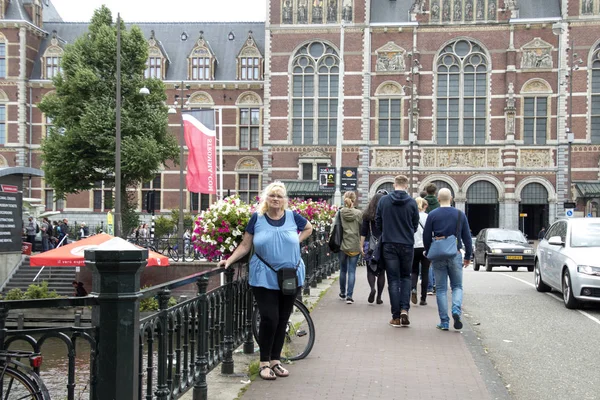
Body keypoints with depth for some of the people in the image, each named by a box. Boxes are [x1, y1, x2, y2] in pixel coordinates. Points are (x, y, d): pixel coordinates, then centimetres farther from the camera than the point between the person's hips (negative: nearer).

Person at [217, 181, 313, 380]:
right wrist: (229, 260, -10)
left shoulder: (292, 217, 2)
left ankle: (275, 360, 23)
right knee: (269, 319, -10)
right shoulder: (257, 218, -2)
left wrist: (296, 241, 7)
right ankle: (264, 363, 5)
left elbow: (308, 228, 22)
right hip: (265, 279, -3)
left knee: (282, 320, 10)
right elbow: (245, 245, 1)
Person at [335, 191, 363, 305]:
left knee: (343, 270, 16)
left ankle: (342, 294, 29)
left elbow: (334, 227, 0)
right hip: (355, 246, -1)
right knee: (352, 271, 2)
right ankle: (349, 296, -5)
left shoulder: (339, 213, -3)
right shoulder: (359, 213, -5)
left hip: (342, 245, 2)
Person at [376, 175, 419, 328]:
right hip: (407, 245, 0)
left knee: (393, 280, 5)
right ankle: (404, 309, 0)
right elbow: (415, 225, 5)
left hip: (389, 245, 0)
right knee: (405, 277, 16)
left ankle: (396, 316, 4)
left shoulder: (384, 200, -3)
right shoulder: (412, 202, -5)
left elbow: (378, 222, 5)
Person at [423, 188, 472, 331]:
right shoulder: (460, 214, 2)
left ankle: (444, 322, 4)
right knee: (457, 286, 13)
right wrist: (468, 256, 12)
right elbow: (467, 237, 4)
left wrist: (428, 254, 15)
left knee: (441, 289, 6)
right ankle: (456, 310, -14)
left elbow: (426, 237, 1)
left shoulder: (432, 215, -2)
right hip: (455, 255, 1)